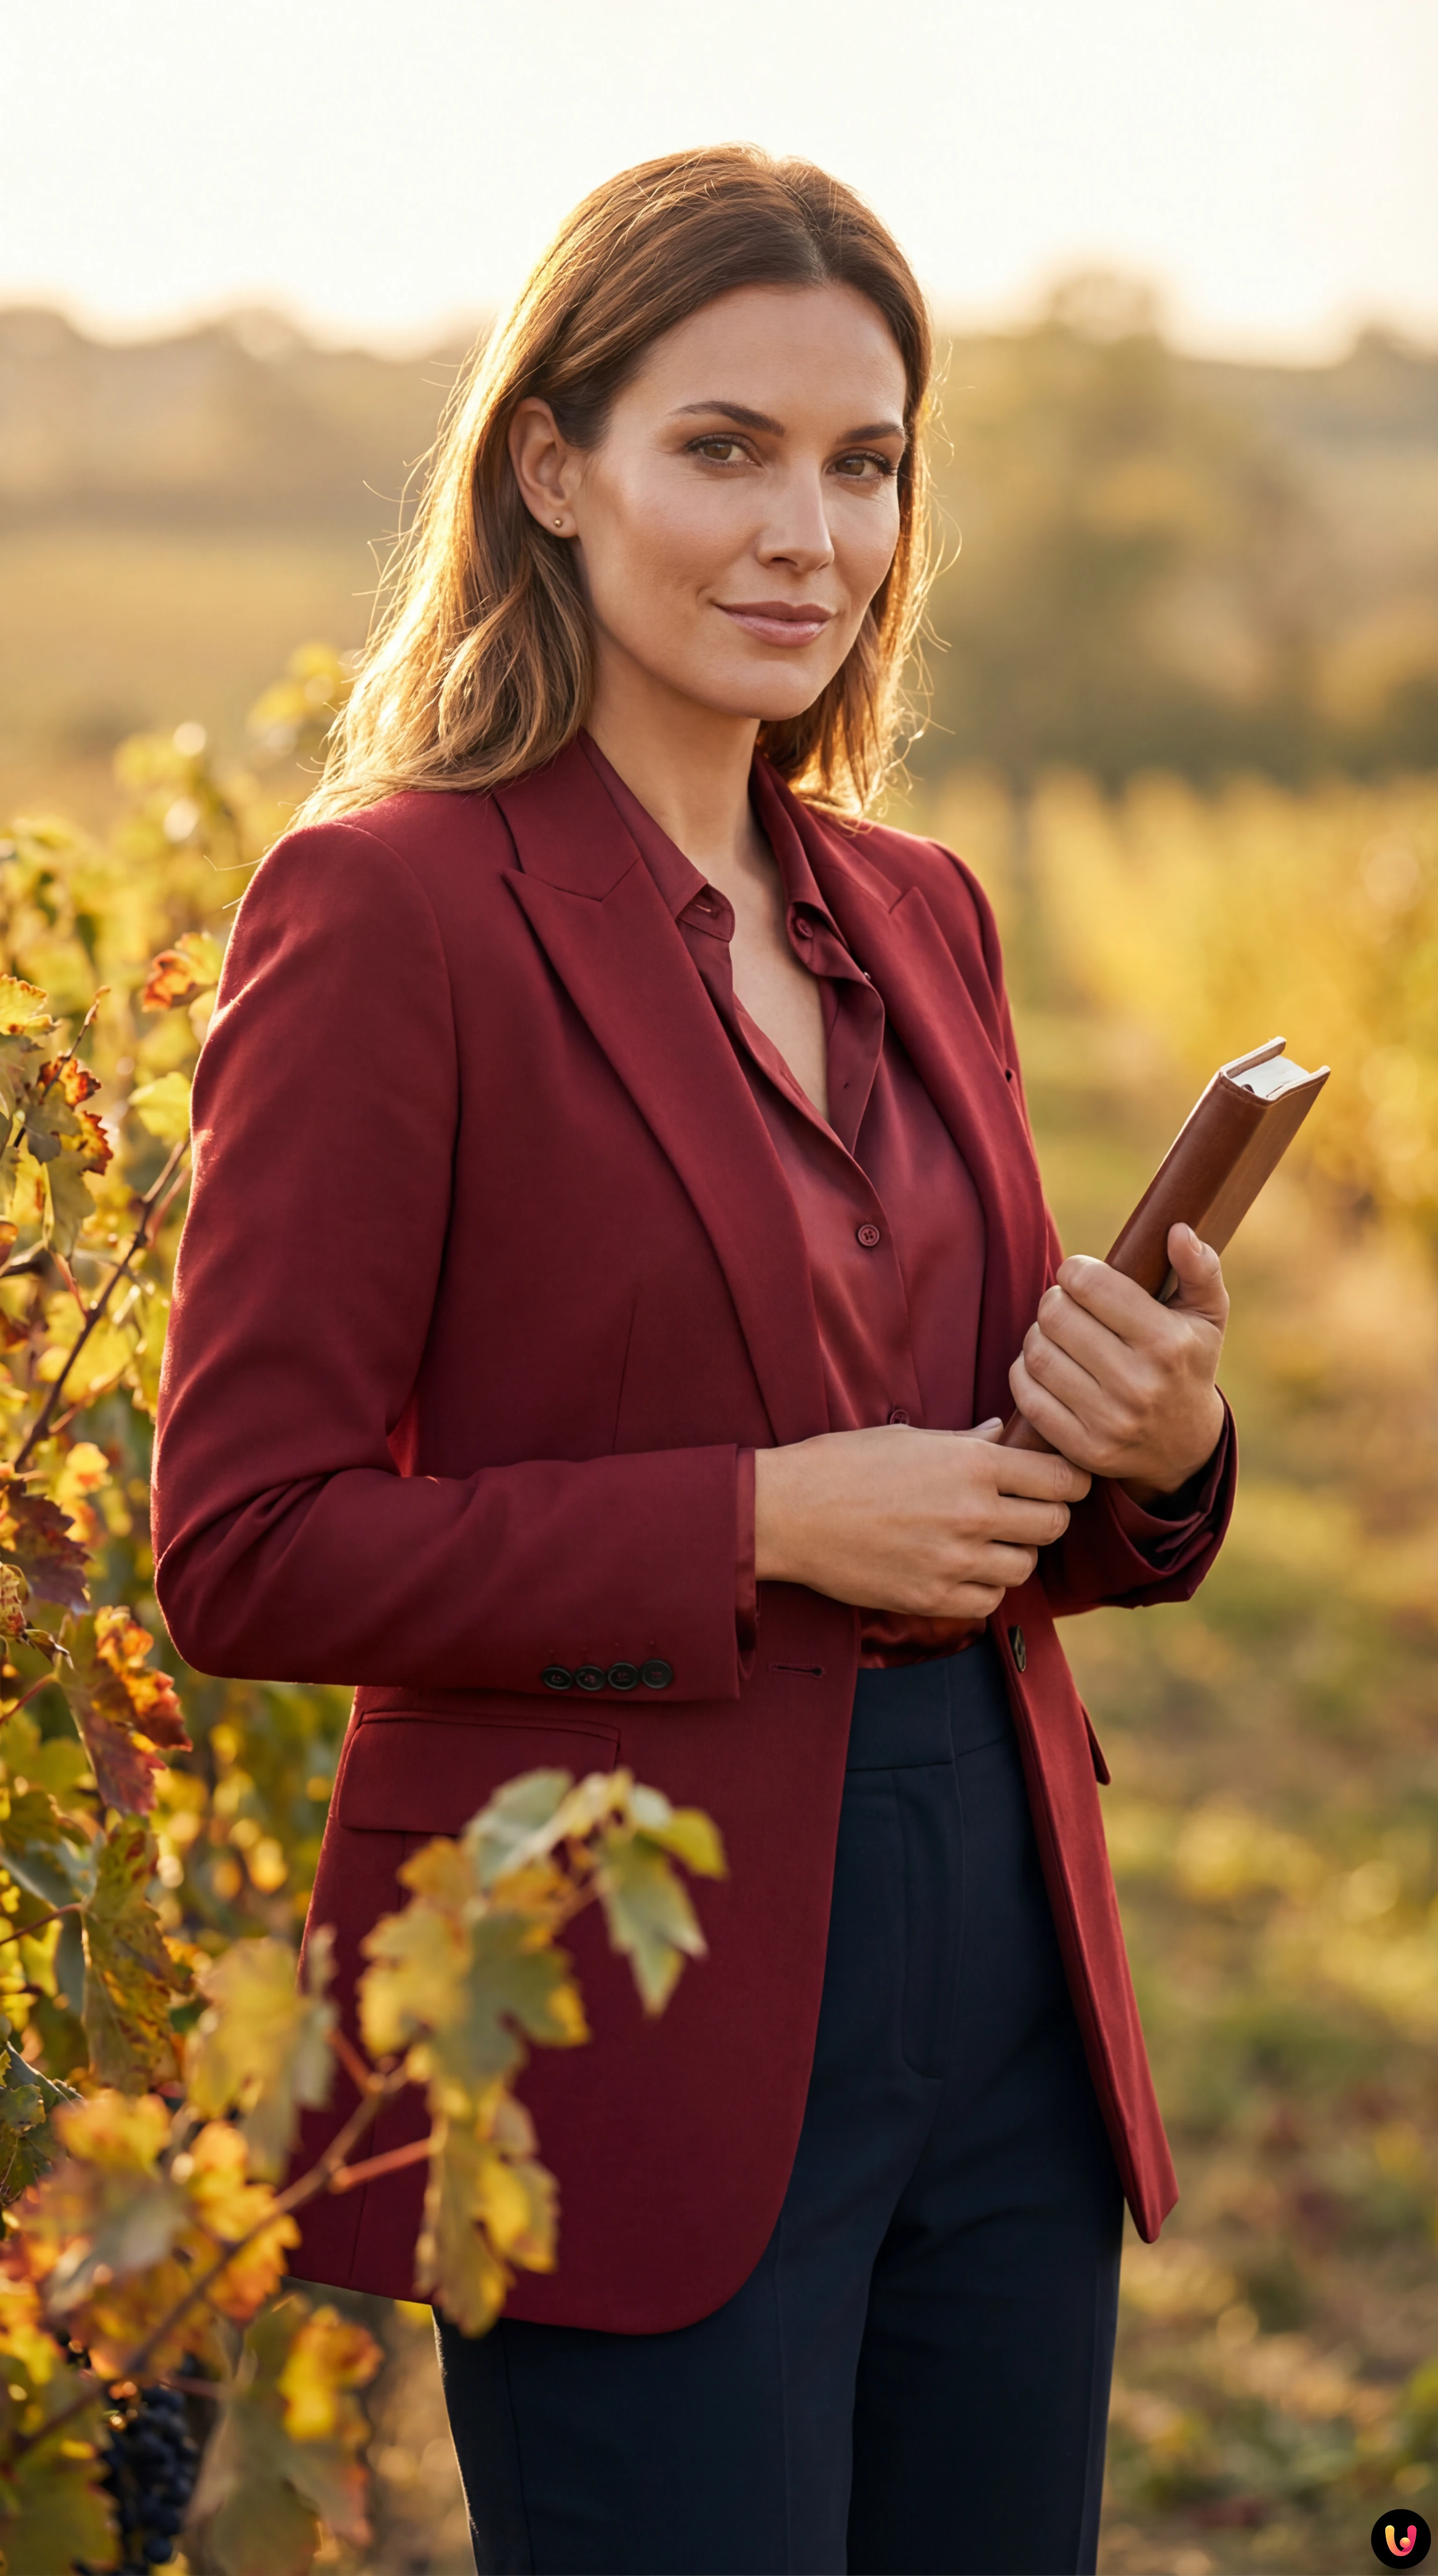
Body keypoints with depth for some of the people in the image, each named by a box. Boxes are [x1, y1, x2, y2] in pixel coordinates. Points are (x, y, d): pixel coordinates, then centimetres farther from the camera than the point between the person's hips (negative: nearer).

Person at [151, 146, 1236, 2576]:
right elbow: (245, 1553, -13)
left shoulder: (915, 915, 11)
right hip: (637, 2042, -7)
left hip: (999, 1988, 7)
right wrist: (763, 1522, -18)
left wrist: (1159, 1445, -3)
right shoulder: (386, 911, -10)